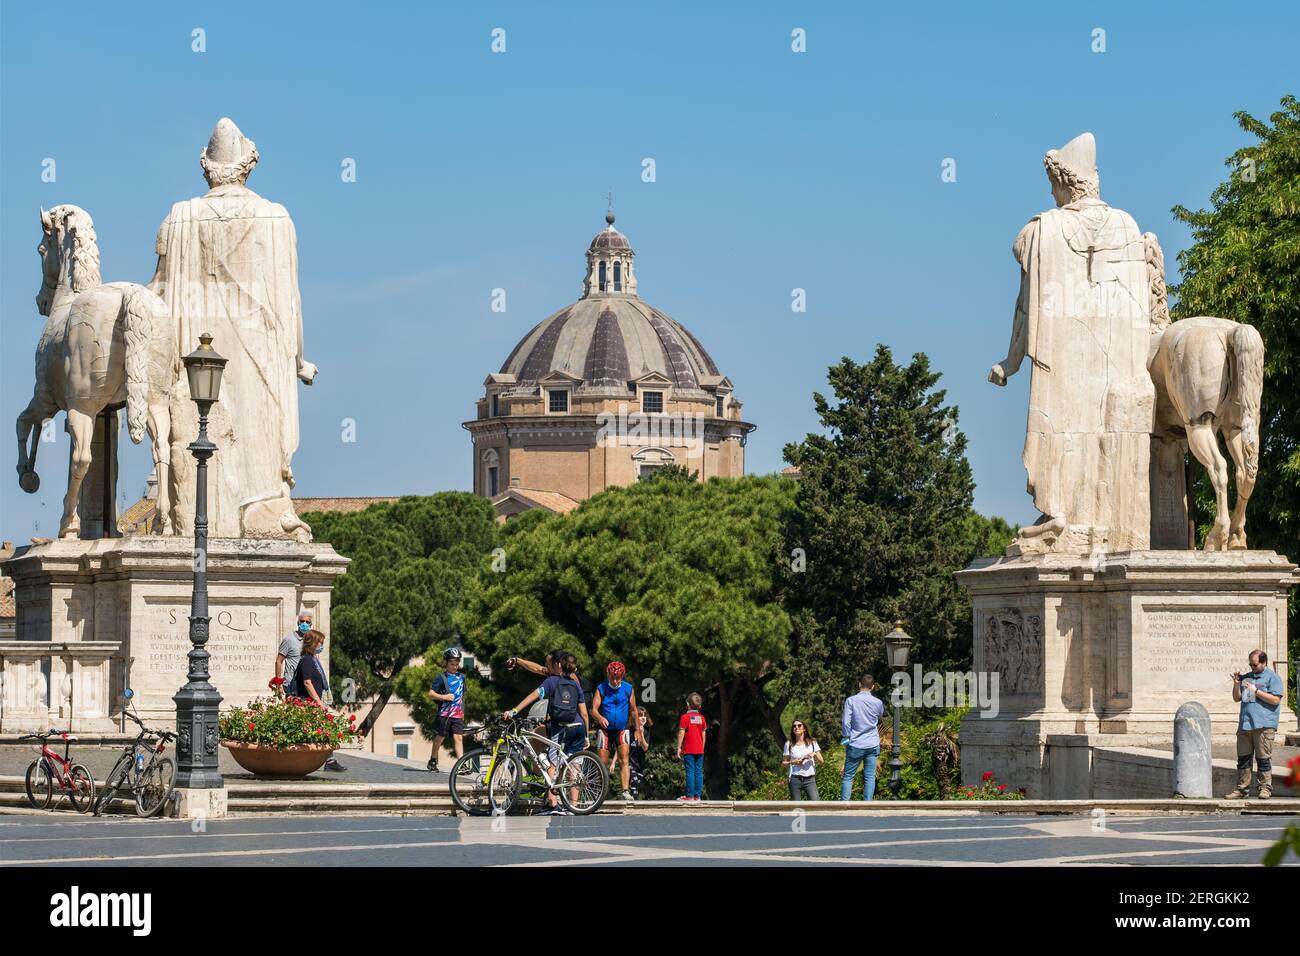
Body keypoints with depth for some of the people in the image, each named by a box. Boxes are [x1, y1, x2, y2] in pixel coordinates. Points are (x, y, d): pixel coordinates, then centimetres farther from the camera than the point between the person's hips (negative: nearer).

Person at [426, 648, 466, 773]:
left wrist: (462, 711, 24)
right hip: (444, 713, -3)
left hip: (458, 714, 3)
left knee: (458, 738, -7)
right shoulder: (442, 678, -3)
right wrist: (444, 697, -18)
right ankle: (433, 761, 21)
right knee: (441, 737, 5)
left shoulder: (461, 677, 14)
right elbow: (431, 693, -6)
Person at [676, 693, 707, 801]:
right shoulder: (702, 718, 8)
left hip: (689, 750, -4)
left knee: (690, 772, -4)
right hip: (700, 750, 4)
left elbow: (681, 734, -9)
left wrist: (679, 748, -4)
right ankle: (698, 795, 5)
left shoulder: (685, 717, -7)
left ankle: (690, 796, -5)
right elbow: (704, 734, 12)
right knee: (699, 772, 5)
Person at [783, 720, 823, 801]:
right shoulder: (789, 744, 8)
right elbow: (783, 763, 9)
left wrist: (814, 754, -12)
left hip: (809, 779, 0)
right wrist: (792, 762, -10)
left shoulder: (812, 743, 9)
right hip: (795, 779, 0)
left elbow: (821, 760, 8)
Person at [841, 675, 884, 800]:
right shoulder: (878, 702, 0)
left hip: (855, 744, -2)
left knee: (848, 776, 4)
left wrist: (846, 737, 3)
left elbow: (846, 722, -10)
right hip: (872, 745, 2)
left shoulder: (851, 701, -8)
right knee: (870, 777, 4)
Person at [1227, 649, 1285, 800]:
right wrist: (1236, 685, 5)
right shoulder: (1247, 677, 20)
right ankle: (1242, 789, 8)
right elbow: (1237, 698, 23)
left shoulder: (1272, 677, 2)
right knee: (1243, 758, 5)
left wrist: (1256, 691, -10)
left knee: (1263, 758, -5)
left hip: (1264, 725, -6)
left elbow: (1275, 699, -9)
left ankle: (1264, 788, -1)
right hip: (1245, 724, 6)